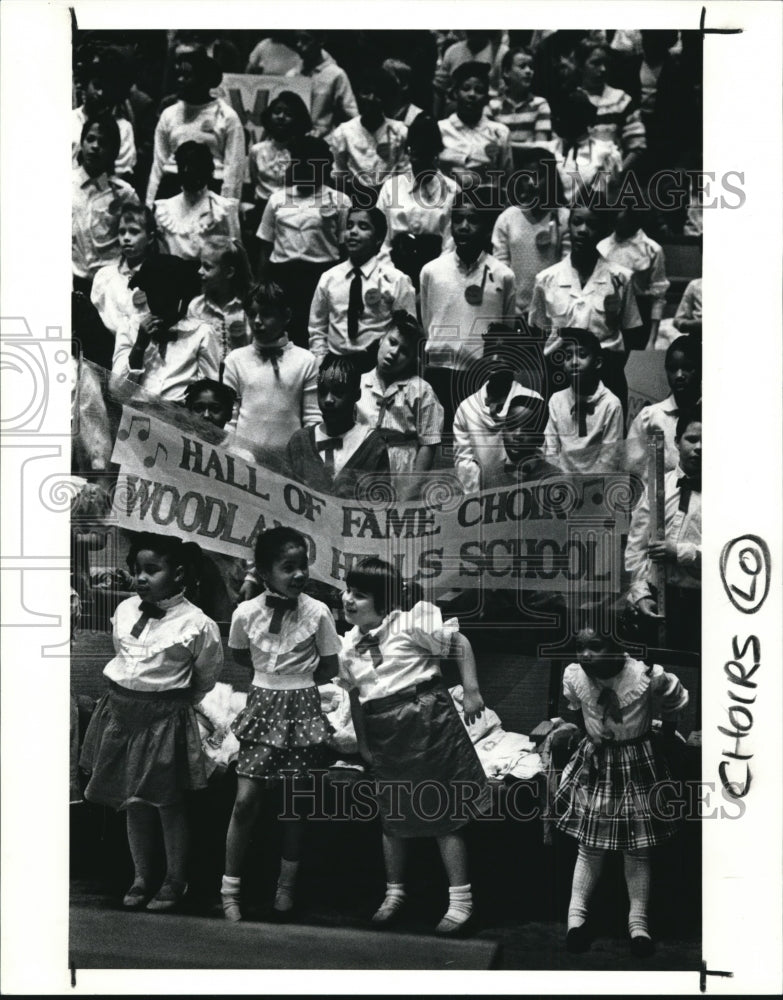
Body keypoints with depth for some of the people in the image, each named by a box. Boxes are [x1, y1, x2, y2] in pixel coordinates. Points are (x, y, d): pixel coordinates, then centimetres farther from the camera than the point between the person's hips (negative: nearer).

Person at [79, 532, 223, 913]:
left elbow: (206, 678, 3)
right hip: (121, 711, 5)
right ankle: (141, 877, 27)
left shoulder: (196, 624, -13)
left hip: (166, 717, -5)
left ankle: (175, 881, 21)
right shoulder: (125, 611, 1)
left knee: (168, 802, 6)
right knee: (132, 801, 13)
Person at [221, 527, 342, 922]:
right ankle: (230, 887, 11)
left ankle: (286, 886, 26)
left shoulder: (317, 612, -10)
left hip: (302, 707, 0)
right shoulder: (246, 613, -8)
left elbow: (330, 666, 1)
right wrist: (274, 670, 7)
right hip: (262, 704, 0)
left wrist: (294, 675, 3)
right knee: (246, 799, -4)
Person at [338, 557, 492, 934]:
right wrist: (363, 742, 19)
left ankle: (460, 899, 7)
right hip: (384, 732, 6)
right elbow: (355, 695, 18)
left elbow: (459, 643, -6)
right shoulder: (349, 644, 8)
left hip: (425, 716, -5)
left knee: (444, 814, 0)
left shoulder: (410, 622, -10)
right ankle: (394, 892, 31)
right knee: (392, 817, 15)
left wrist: (471, 690, -8)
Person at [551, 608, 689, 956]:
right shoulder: (574, 677, -14)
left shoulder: (647, 677, -23)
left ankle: (638, 922, 17)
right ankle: (576, 916, 12)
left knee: (637, 849, 8)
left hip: (638, 766, -2)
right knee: (590, 846, 6)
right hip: (595, 764, 2)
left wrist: (667, 738, 9)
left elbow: (674, 704, -2)